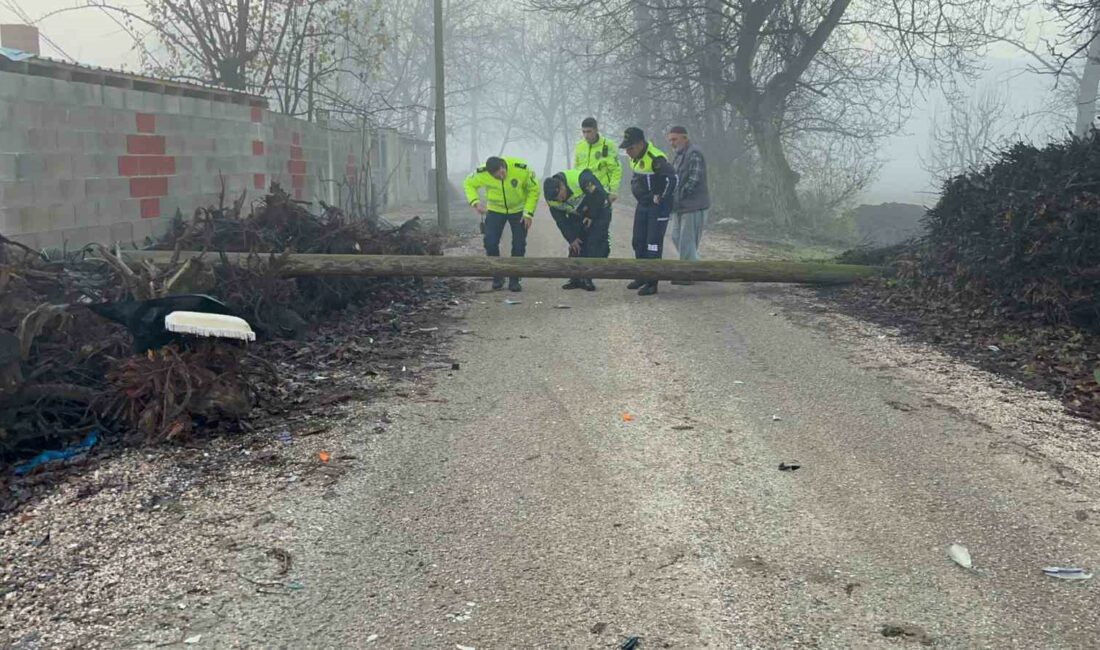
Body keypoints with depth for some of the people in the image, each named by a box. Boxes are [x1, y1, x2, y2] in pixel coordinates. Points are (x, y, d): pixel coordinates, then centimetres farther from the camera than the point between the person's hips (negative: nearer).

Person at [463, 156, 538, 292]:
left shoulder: (521, 168, -29)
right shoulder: (482, 173, -25)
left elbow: (534, 189, -14)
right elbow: (469, 184, -4)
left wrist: (529, 213, -17)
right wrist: (475, 203, -21)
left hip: (519, 210, -1)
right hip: (495, 210, 1)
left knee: (519, 245, -2)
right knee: (490, 242, -8)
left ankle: (514, 280, 13)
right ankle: (497, 277, 12)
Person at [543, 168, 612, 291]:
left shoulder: (581, 179, -37)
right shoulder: (552, 200, -18)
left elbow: (600, 195, -26)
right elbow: (561, 220, -7)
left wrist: (592, 216, -17)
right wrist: (571, 239, -9)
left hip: (599, 210, -5)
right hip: (577, 216, 5)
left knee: (594, 244, -12)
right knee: (576, 246, 0)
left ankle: (587, 278, -7)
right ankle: (576, 278, 8)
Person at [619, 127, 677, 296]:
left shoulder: (655, 158, -26)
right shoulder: (635, 156, 3)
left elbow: (672, 178, -35)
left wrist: (662, 197, -24)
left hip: (658, 206, -9)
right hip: (642, 204, 9)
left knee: (653, 245, -7)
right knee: (638, 242, 14)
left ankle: (652, 283, -2)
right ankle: (642, 277, 27)